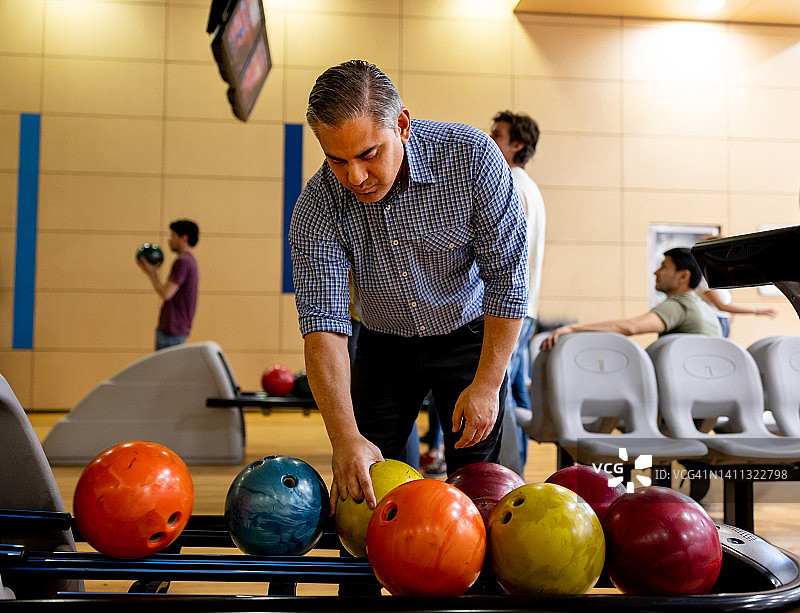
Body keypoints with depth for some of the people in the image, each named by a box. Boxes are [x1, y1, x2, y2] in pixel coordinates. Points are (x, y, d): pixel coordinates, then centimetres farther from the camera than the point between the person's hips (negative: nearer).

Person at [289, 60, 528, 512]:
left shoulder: (471, 156, -27)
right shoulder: (317, 208, -23)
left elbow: (507, 276, -20)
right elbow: (323, 325, -28)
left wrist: (487, 385, -21)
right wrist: (346, 437, -39)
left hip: (471, 336, -1)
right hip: (384, 344, 1)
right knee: (363, 487, 2)